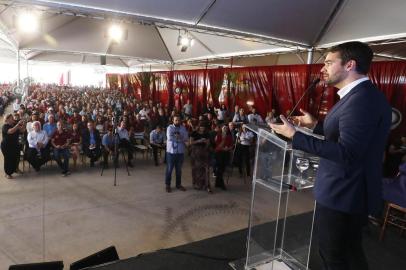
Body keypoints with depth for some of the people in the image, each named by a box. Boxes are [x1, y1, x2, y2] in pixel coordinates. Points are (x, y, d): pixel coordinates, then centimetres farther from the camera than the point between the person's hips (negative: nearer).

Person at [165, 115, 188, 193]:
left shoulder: (183, 128, 6)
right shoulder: (170, 127, -4)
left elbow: (186, 138, -3)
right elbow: (169, 137, -19)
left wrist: (176, 137, -12)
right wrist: (181, 138, -10)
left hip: (180, 151, 3)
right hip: (171, 151, -3)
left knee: (179, 169, 13)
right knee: (169, 169, 4)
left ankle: (178, 184, 26)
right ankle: (168, 185, 17)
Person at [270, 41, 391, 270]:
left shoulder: (362, 99, -25)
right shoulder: (362, 96, 8)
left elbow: (346, 153, -32)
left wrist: (295, 135, -29)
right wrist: (316, 125, 11)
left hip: (341, 195, -10)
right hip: (351, 192, 10)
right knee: (351, 252, 25)